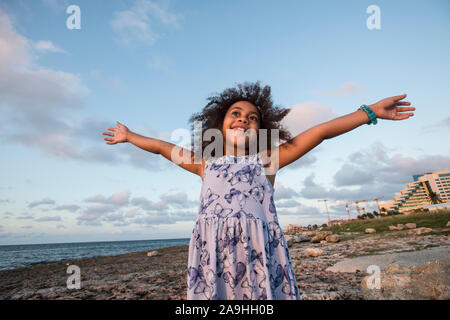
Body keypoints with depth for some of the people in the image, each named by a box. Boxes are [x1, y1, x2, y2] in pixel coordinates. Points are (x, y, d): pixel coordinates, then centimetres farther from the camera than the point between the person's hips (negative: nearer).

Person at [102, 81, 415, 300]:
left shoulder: (266, 160, 14)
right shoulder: (205, 163, 20)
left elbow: (319, 132, 11)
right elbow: (162, 146, 31)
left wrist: (370, 111, 13)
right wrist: (128, 136, 41)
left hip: (257, 247, -1)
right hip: (212, 250, 2)